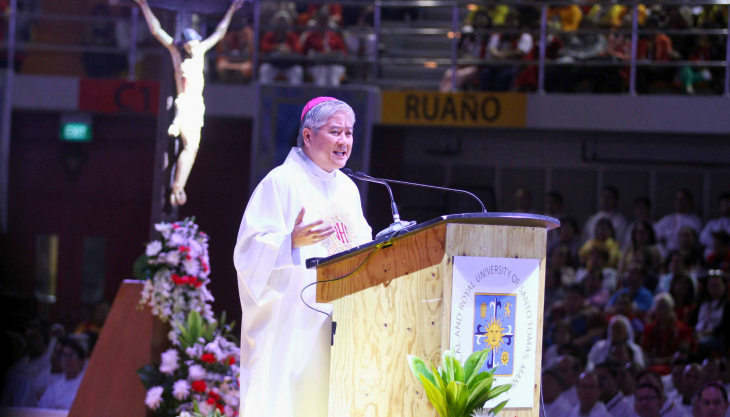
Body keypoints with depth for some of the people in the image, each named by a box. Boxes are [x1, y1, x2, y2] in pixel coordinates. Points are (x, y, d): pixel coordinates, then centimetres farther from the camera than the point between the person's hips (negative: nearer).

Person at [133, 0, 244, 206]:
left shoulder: (200, 50, 10)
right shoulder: (176, 51, -2)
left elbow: (219, 33, 22)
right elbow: (156, 30, -4)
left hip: (197, 104, 6)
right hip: (185, 103, -6)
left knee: (192, 147, 2)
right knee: (190, 146, -19)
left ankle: (178, 189, 4)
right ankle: (177, 188, -21)